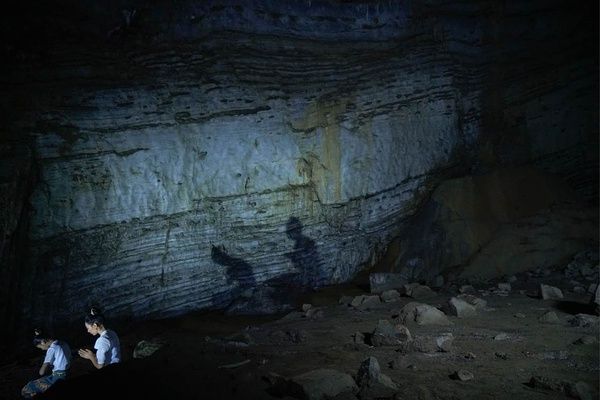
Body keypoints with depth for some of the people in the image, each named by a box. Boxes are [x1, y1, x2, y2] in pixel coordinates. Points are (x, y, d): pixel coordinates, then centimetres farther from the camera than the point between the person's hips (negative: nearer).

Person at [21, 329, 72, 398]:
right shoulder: (63, 343, 6)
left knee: (26, 390, -2)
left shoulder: (52, 349, -17)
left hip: (58, 378, -9)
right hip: (66, 375, 9)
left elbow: (42, 372, -18)